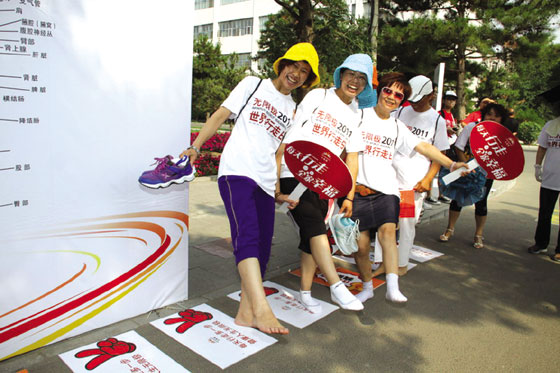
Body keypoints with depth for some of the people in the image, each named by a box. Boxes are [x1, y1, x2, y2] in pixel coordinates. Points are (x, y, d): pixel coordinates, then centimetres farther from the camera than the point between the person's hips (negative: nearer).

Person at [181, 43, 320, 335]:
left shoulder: (293, 110, 21)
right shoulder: (253, 85, 10)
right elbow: (220, 115, 6)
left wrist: (278, 188, 10)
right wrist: (195, 146, -5)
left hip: (264, 182, 5)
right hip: (236, 171, -5)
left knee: (262, 248, 1)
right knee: (248, 237, -24)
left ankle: (246, 312, 12)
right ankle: (262, 310, -30)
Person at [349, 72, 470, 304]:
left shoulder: (398, 127, 16)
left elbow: (424, 147, 11)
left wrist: (451, 164, 2)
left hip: (386, 190, 2)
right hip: (359, 189, -2)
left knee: (388, 229, -23)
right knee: (361, 244, -1)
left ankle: (392, 288, -24)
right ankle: (367, 287, 20)